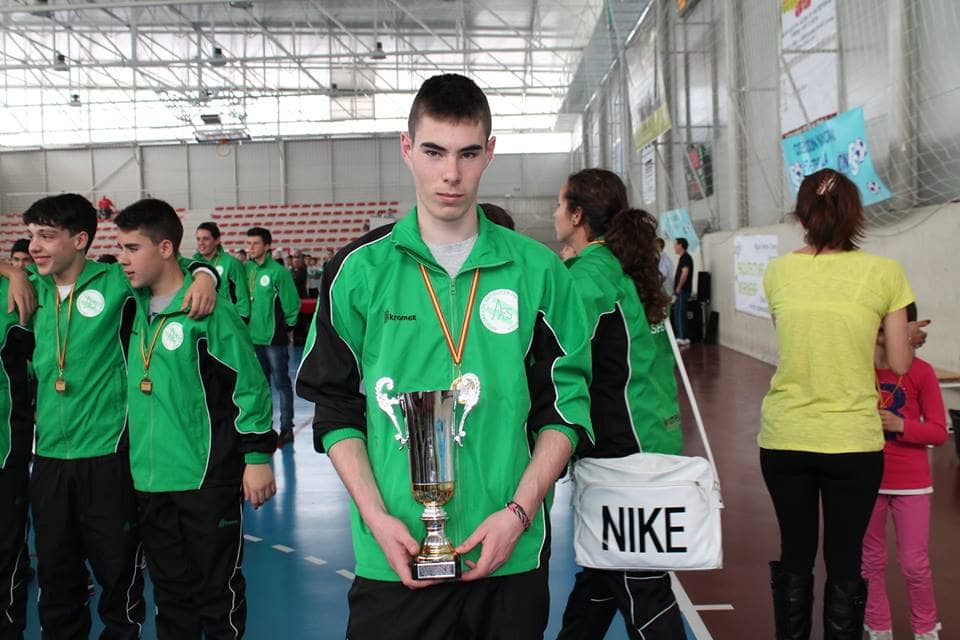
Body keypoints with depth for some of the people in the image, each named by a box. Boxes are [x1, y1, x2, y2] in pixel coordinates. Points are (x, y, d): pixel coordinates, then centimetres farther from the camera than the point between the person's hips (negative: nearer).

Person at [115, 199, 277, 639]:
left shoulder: (209, 311, -12)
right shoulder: (135, 309, 8)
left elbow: (249, 385, -12)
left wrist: (257, 456, -12)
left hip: (208, 479, -6)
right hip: (149, 480, 6)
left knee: (217, 589, 6)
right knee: (169, 588, 16)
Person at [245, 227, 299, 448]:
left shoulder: (278, 271, -13)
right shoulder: (247, 269, 5)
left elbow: (291, 303, -10)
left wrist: (288, 328, -4)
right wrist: (246, 323, 11)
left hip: (274, 337, -6)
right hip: (253, 336, 6)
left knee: (281, 383, 2)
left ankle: (286, 428, 10)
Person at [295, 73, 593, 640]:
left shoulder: (538, 271, 0)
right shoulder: (361, 270, -1)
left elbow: (567, 407, 2)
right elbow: (336, 411, 3)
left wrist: (519, 512, -9)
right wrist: (376, 516, -7)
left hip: (510, 557, 1)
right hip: (394, 559, 0)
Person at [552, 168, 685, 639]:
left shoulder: (589, 273, -15)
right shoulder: (628, 266, 12)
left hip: (625, 452, -9)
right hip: (656, 439, 9)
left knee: (639, 588, 1)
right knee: (603, 567, 19)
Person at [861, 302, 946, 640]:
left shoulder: (921, 371, -7)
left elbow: (938, 432, -5)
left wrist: (900, 425, -21)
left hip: (911, 483, -1)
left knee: (914, 564, 6)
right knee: (870, 561, 11)